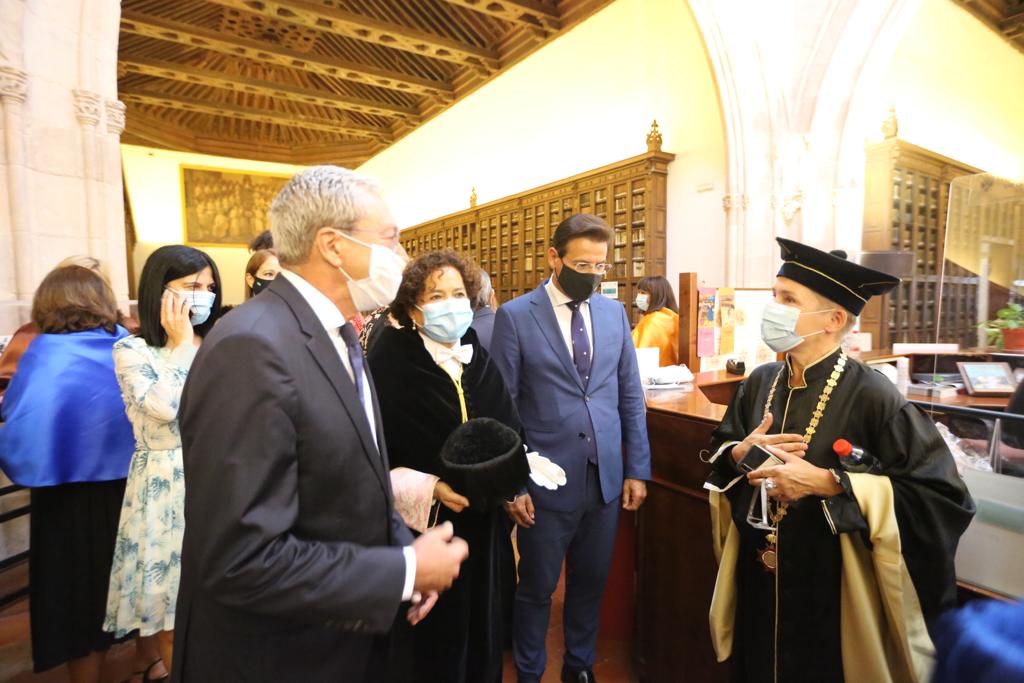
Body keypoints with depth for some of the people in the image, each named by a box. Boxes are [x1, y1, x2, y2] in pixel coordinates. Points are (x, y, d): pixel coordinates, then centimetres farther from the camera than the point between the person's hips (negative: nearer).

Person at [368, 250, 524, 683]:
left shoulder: (480, 361, 4)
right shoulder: (388, 364, -13)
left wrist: (509, 485, -9)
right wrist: (428, 486, -22)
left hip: (484, 526, 5)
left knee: (485, 632, 20)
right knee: (435, 641, 13)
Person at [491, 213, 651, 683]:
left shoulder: (614, 313, 4)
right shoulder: (515, 317, -9)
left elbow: (630, 396, 7)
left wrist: (637, 469, 5)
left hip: (606, 478, 4)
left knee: (591, 582, 20)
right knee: (537, 588, 14)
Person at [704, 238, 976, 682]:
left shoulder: (871, 396, -19)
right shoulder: (760, 384, -3)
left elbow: (944, 495, -19)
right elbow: (718, 448, 9)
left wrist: (828, 483, -25)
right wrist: (740, 453, -13)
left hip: (832, 600, -4)